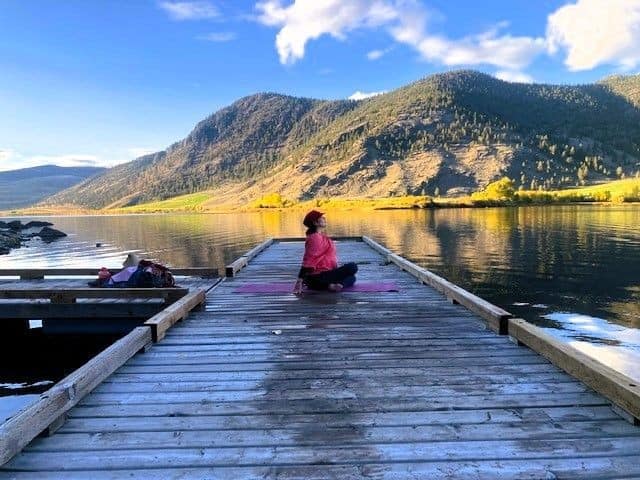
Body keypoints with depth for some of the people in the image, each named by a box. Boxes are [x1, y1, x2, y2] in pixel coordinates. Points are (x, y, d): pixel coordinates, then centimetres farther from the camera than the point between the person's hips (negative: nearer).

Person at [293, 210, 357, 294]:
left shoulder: (321, 237, 16)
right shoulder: (315, 238, -15)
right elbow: (308, 260, -22)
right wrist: (300, 281, -25)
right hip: (319, 277, -10)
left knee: (351, 278, 23)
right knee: (352, 267, -15)